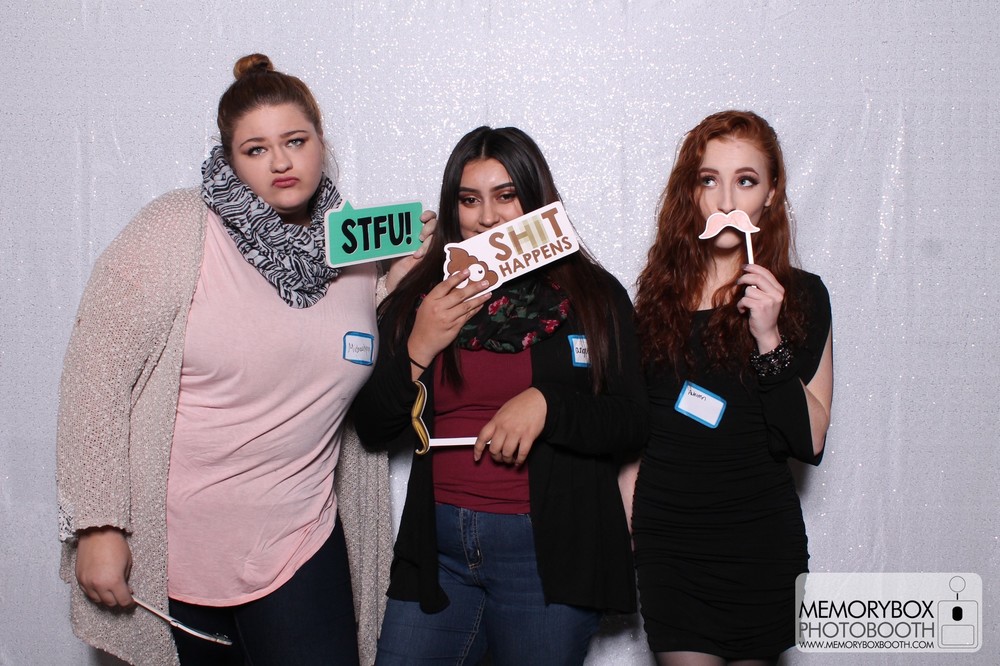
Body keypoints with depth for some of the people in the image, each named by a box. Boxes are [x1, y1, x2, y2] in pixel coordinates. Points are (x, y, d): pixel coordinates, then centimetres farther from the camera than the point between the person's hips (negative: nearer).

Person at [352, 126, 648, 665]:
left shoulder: (593, 297, 1)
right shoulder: (418, 300, 7)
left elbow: (632, 424, -3)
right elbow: (372, 430, 6)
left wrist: (545, 403, -19)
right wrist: (417, 350, -10)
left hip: (550, 553, -2)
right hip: (437, 546, 2)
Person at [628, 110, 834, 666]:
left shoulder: (800, 296, -3)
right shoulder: (660, 289, 4)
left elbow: (811, 442, -11)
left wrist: (770, 341, -20)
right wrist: (625, 529, 6)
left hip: (760, 541, -1)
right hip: (665, 538, 1)